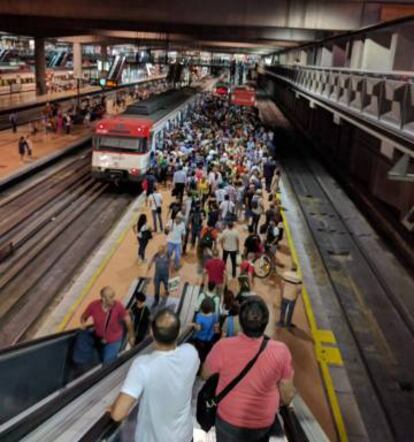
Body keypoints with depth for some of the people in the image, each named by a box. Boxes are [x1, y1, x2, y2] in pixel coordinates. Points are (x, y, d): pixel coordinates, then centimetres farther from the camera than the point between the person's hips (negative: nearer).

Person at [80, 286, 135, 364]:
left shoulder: (118, 306, -29)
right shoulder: (93, 305, -25)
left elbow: (127, 319, -12)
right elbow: (83, 317, -6)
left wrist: (131, 336, -2)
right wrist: (83, 323, -29)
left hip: (114, 341, -2)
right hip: (99, 340, 3)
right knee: (101, 361, 23)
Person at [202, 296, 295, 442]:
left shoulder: (223, 347, -28)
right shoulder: (280, 351, -25)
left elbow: (205, 375, -8)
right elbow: (287, 395, -11)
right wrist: (285, 401, 11)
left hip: (229, 421, 0)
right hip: (263, 423, 1)